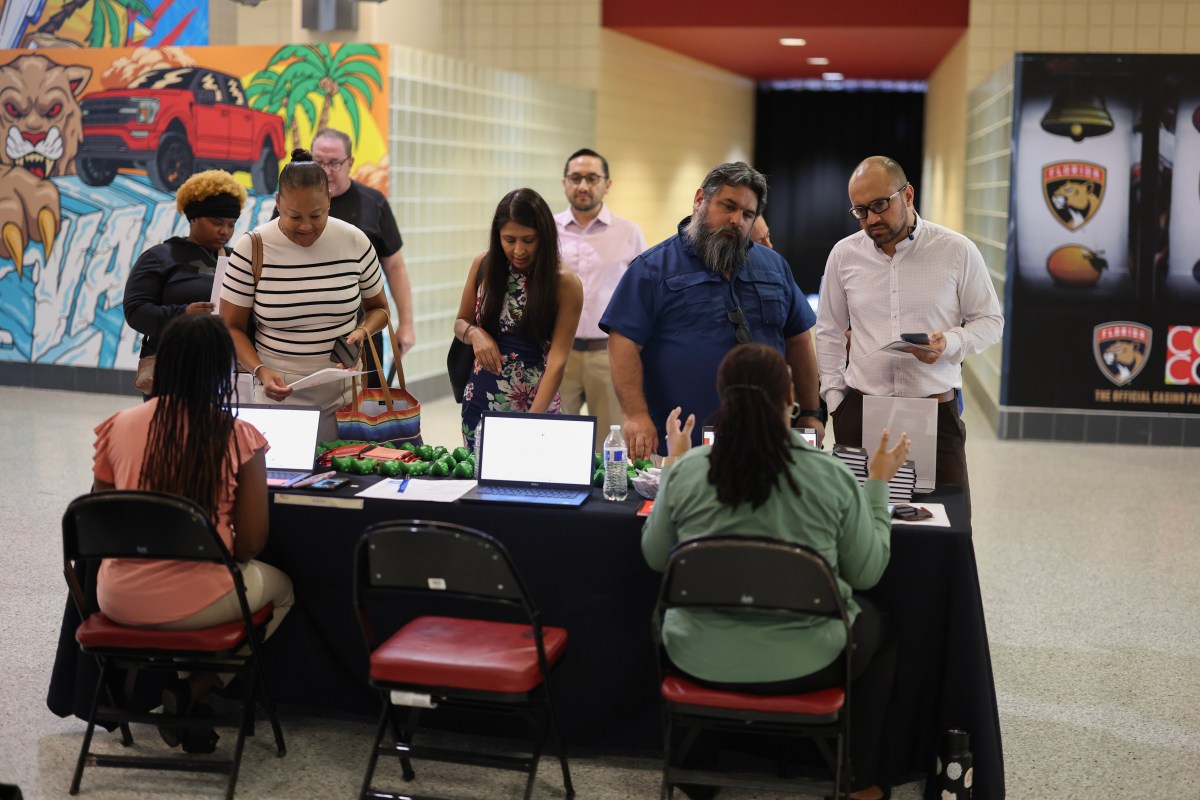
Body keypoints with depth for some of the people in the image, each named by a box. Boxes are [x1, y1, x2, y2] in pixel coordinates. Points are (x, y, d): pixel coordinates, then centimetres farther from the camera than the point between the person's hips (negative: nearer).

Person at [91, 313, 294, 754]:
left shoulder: (119, 426, -3)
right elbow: (251, 543, -6)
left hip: (119, 601, 4)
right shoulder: (239, 437, -10)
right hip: (195, 602, -4)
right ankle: (192, 693, 11)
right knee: (281, 589, 28)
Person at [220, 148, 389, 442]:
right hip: (280, 399, -1)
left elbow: (378, 308, 13)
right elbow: (232, 327, -1)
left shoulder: (354, 242, -2)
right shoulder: (251, 249, -7)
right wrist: (260, 371, -17)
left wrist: (362, 331, -8)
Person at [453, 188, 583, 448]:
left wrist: (533, 420, -27)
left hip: (536, 404, -3)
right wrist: (474, 333, -11)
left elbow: (557, 360, -16)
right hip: (480, 400, 3)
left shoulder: (564, 284, -12)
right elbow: (461, 322, 13)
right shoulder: (484, 265, -1)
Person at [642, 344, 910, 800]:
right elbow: (867, 574, -3)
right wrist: (878, 485, 8)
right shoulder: (832, 478, -16)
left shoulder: (685, 472, -13)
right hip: (803, 663, -1)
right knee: (878, 626, 30)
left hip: (701, 660, 2)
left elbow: (654, 558, 5)